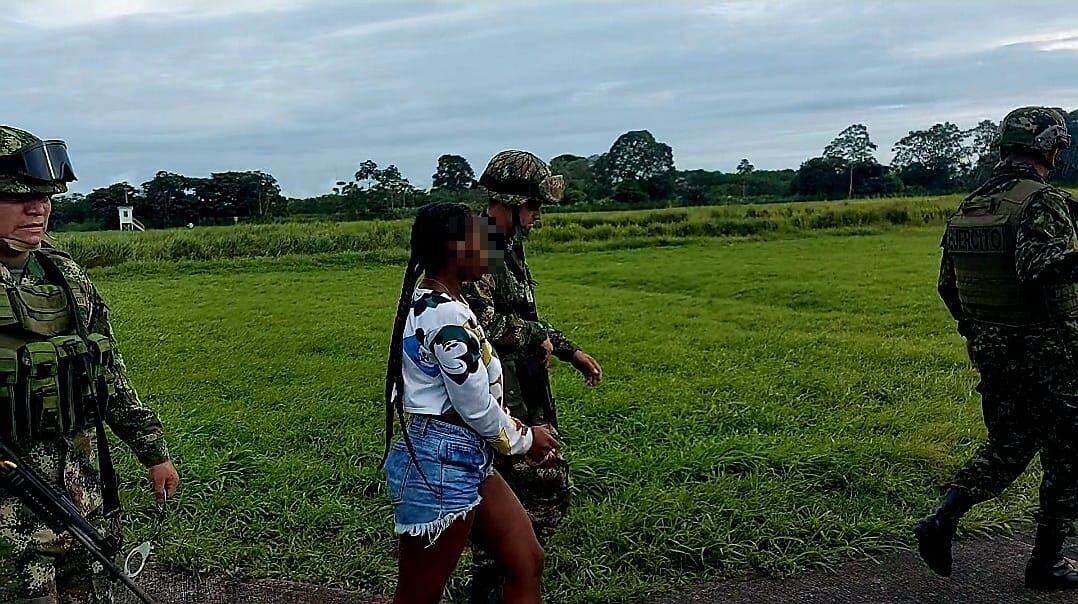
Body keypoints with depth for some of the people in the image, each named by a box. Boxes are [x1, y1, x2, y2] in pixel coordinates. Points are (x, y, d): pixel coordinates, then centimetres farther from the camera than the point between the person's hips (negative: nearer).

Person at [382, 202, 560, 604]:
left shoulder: (429, 302, 10)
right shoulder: (447, 315, -22)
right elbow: (476, 406, -17)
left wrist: (520, 434, 11)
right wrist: (525, 440, 0)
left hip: (464, 461, 10)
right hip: (441, 466, -10)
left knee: (527, 564, 13)